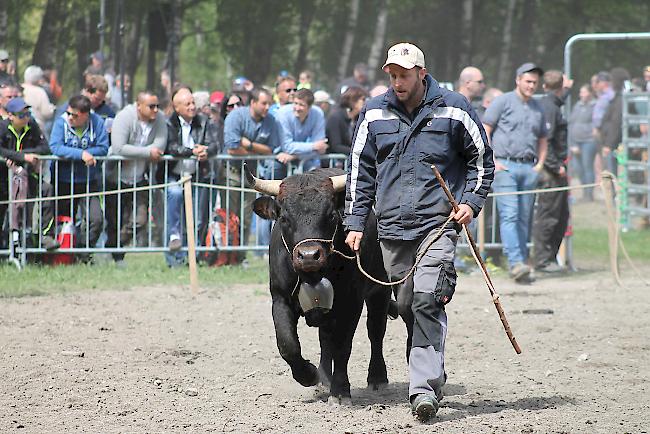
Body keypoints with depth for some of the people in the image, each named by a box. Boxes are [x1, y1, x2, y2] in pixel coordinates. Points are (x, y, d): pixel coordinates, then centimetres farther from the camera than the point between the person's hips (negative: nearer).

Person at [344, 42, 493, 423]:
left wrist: (471, 202, -2)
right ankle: (432, 372, 26)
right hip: (392, 227, 4)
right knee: (407, 306, 8)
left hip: (438, 224, -4)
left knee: (428, 301, -18)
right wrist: (356, 223, 9)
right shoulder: (374, 114, 8)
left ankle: (425, 388, -22)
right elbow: (361, 171, 15)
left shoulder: (454, 110, 0)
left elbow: (482, 159, 11)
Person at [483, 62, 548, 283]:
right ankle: (516, 262, -24)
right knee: (509, 215, -15)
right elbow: (484, 132, -1)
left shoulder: (538, 108, 18)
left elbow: (542, 139, 27)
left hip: (529, 168, 5)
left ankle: (522, 265, 11)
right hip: (505, 166, -5)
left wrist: (540, 164, 11)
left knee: (524, 218, 6)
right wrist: (492, 162, -9)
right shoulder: (502, 102, 2)